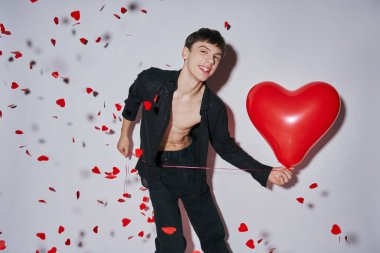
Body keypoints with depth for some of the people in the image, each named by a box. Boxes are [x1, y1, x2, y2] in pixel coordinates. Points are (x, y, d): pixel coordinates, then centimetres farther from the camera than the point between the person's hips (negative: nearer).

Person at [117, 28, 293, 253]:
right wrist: (125, 135, 15)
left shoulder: (213, 107, -18)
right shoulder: (151, 81, -21)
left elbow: (225, 146, -3)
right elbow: (133, 100, 3)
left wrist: (266, 173, -12)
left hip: (189, 166, 2)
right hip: (157, 167, -1)